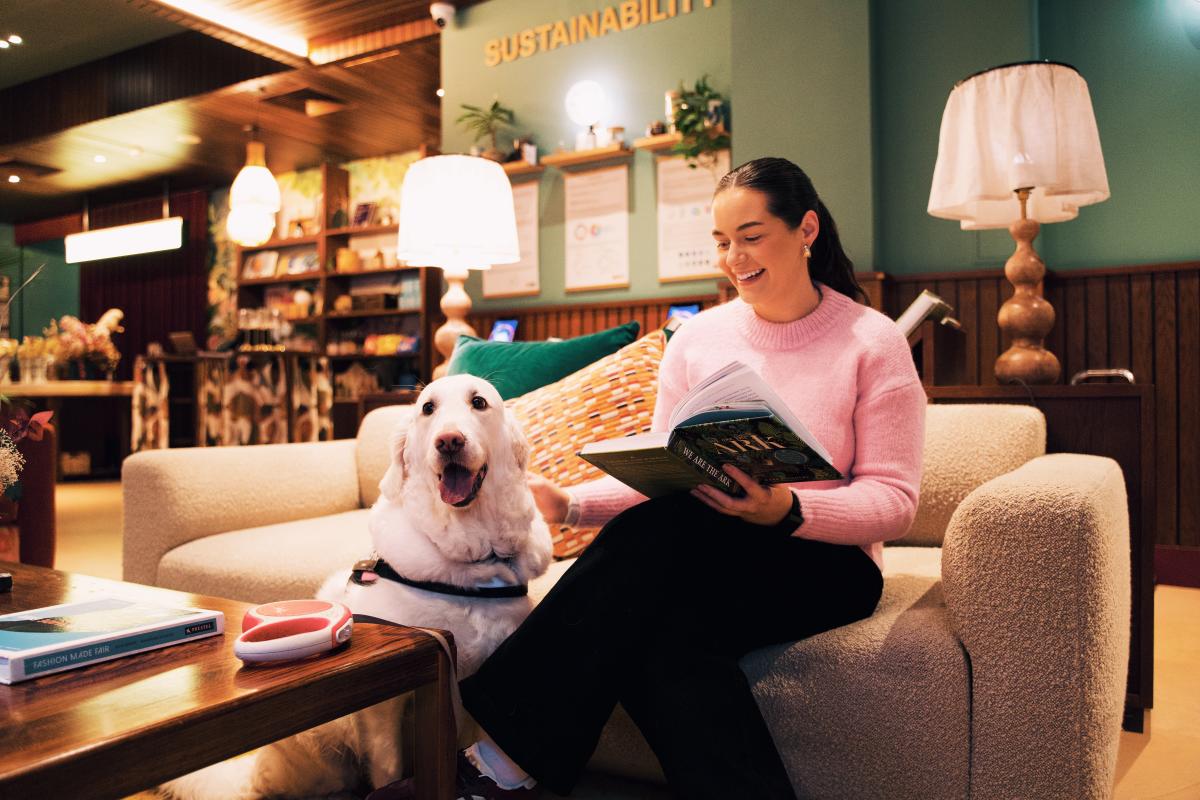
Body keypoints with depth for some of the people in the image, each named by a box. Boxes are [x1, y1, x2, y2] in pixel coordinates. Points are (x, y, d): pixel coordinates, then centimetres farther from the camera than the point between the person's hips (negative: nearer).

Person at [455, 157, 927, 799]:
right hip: (702, 559, 3)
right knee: (658, 635, -34)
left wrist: (788, 509, -26)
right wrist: (571, 504, -13)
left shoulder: (872, 341, -2)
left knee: (661, 531, -32)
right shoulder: (696, 338, 9)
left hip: (826, 564, -3)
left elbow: (894, 500, -7)